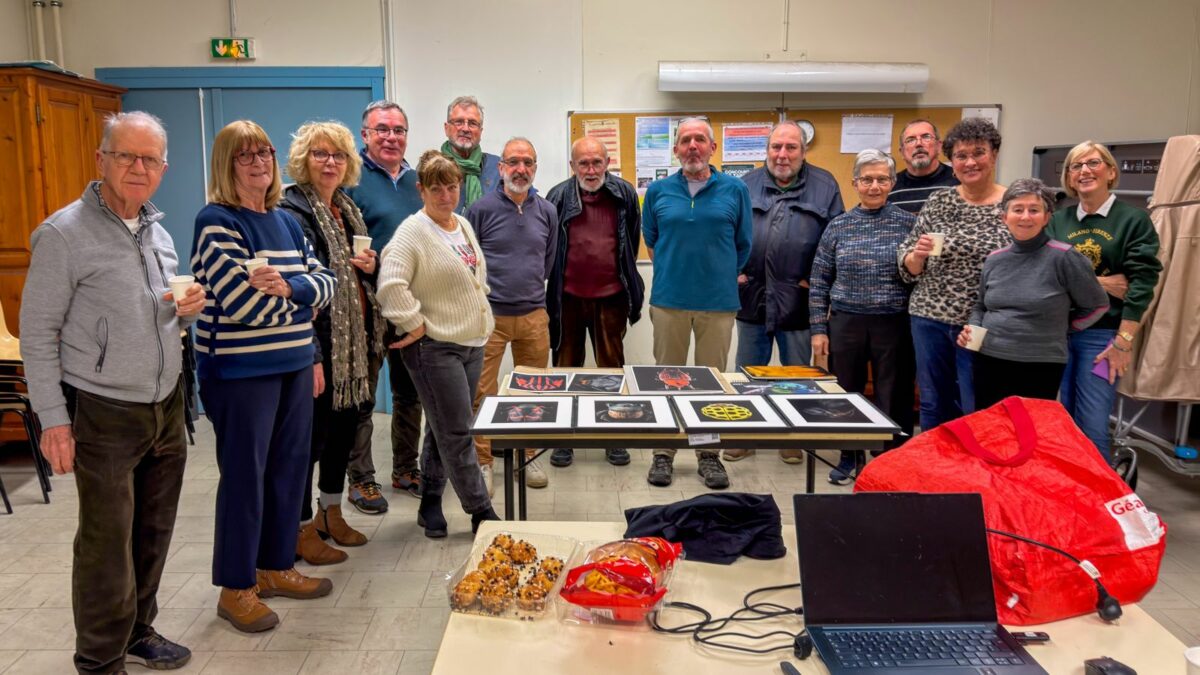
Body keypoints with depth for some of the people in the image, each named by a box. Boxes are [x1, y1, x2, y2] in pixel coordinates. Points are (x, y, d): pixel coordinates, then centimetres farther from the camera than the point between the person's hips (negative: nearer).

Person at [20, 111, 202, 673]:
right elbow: (37, 336, -9)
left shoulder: (157, 232, 10)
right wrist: (53, 420, -12)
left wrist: (188, 309, -4)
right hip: (105, 413, -6)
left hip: (167, 405, 6)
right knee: (107, 542, 4)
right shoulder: (63, 234, -10)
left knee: (154, 532, 15)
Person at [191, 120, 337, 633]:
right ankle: (236, 587, 18)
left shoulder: (285, 220, 12)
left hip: (293, 364, 7)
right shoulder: (217, 222, -11)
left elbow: (325, 281, 4)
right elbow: (242, 303, -20)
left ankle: (277, 566, 30)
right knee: (244, 475, 3)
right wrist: (302, 295, -5)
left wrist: (288, 286, -17)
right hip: (239, 371, -7)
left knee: (288, 469, 13)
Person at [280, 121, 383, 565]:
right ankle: (302, 529, 16)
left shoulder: (346, 208, 14)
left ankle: (331, 513, 33)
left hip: (355, 340, 8)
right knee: (312, 433, 1)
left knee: (346, 425, 16)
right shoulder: (293, 210, -12)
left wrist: (369, 266, 1)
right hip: (319, 344, -8)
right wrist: (311, 356, -23)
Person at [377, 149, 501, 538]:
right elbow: (391, 284, -25)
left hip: (472, 343, 8)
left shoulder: (464, 225, 13)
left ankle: (430, 504, 29)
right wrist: (415, 325, -20)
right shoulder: (412, 231, -13)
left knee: (443, 429, 16)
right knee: (456, 433, -3)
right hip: (435, 347, -8)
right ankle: (482, 512, 8)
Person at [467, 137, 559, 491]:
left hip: (534, 315, 4)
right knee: (482, 392, -1)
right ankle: (482, 461, 12)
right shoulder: (481, 209, -5)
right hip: (490, 315, -4)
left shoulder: (547, 212, 7)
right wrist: (481, 297, 4)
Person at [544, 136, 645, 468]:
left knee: (612, 366, 10)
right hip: (568, 298, 0)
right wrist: (557, 281, 4)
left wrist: (624, 278, 12)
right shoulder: (558, 197, -2)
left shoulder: (624, 194, 0)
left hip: (610, 297, 0)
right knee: (566, 366, 9)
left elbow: (634, 241, 9)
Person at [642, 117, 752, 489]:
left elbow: (743, 245, 9)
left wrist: (720, 277, 10)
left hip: (718, 301, 0)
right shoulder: (658, 190, 5)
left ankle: (709, 455, 20)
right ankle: (663, 454, 19)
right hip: (669, 300, 1)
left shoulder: (735, 190, 2)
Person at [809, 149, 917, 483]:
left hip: (894, 325, -2)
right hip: (845, 324, 2)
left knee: (893, 399, 5)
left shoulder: (908, 223, 1)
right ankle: (849, 457, 30)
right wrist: (819, 328, 2)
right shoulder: (838, 226, 5)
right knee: (845, 394, 11)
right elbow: (819, 281, 6)